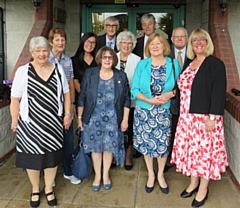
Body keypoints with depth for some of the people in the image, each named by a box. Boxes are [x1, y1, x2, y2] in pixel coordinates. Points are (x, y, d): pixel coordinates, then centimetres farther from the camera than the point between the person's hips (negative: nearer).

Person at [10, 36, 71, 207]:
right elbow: (15, 99, -5)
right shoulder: (23, 71, -6)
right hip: (30, 123, -2)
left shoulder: (58, 70, 3)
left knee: (52, 156, 12)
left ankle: (49, 189, 34)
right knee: (32, 157, 10)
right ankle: (35, 190, 35)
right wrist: (15, 122, -6)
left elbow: (66, 93, 9)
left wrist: (68, 114, 3)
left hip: (53, 122, 2)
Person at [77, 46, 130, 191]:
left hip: (112, 118, 0)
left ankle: (106, 174, 32)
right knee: (95, 146, 10)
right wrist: (80, 117, 1)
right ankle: (97, 175, 30)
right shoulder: (90, 74, -3)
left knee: (109, 146, 10)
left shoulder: (121, 76, -1)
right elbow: (82, 97, 1)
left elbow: (126, 100, 1)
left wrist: (125, 119, -1)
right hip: (93, 118, 0)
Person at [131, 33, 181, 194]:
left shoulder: (173, 64, -2)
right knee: (146, 143, 10)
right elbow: (134, 90, -4)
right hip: (144, 110, 1)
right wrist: (150, 100, -18)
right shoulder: (142, 64, -2)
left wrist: (170, 94, -17)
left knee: (162, 144, 7)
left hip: (164, 111, 0)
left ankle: (160, 175, 31)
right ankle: (150, 175, 31)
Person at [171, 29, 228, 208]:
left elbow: (219, 92, -15)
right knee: (191, 149, 14)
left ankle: (203, 189, 21)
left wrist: (212, 117, -20)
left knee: (205, 150, 4)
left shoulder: (215, 64, -9)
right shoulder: (189, 63, 12)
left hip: (205, 117, -6)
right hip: (187, 116, 7)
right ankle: (194, 182, 32)